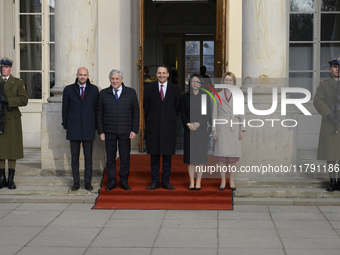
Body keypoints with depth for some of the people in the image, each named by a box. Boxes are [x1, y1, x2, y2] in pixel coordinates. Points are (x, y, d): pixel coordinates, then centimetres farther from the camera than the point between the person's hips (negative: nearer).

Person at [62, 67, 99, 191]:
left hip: (88, 129, 0)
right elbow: (65, 109, 8)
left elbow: (97, 108, 7)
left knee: (88, 157, 3)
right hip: (73, 129, 0)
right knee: (74, 157, 4)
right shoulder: (68, 89, 5)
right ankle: (76, 182, 12)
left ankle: (88, 182, 11)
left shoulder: (94, 90, 4)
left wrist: (95, 126, 5)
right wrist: (65, 126, 6)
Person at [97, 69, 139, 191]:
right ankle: (112, 182, 14)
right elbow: (99, 113, 6)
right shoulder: (103, 94, 5)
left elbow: (136, 112, 3)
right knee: (110, 157, 4)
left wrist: (134, 130, -3)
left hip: (125, 132, 0)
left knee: (125, 157, 3)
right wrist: (101, 131, 0)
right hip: (109, 132, 0)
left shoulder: (131, 93, 3)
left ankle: (124, 181, 15)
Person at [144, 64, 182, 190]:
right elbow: (146, 107, 10)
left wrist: (171, 118, 8)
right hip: (153, 126, 0)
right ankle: (154, 181, 11)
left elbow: (178, 107, 9)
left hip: (169, 125, 0)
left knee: (167, 154, 4)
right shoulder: (149, 88, 4)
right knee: (154, 155, 3)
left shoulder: (175, 89, 4)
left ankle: (166, 181, 12)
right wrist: (153, 118, 9)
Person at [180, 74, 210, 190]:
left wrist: (199, 123, -14)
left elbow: (208, 114, 1)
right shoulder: (185, 97, 8)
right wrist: (188, 124, -12)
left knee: (200, 155, -1)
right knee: (190, 155, 1)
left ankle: (198, 182, 5)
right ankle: (191, 182, 6)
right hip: (189, 129, 1)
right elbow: (182, 113, 4)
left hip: (201, 129, -1)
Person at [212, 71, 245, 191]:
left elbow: (241, 113, 7)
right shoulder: (218, 95, 6)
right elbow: (215, 113, 6)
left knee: (233, 154, 2)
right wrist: (214, 129, 0)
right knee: (221, 154, -1)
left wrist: (242, 129, 1)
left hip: (234, 127, 0)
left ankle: (231, 180, 12)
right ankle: (223, 180, 7)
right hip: (222, 127, 0)